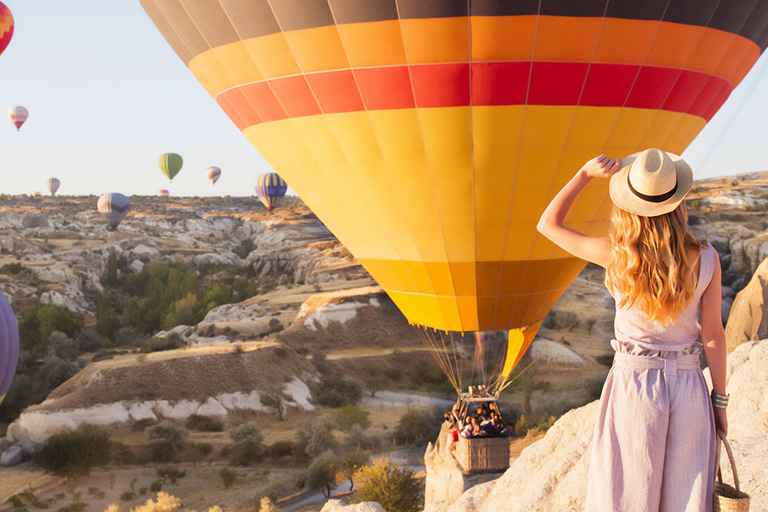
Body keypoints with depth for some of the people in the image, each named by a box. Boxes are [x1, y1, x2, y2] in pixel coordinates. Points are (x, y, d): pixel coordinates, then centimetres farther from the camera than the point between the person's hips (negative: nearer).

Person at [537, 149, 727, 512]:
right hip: (689, 389, 2)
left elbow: (548, 225, -1)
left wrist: (585, 174, -5)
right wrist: (720, 401, 8)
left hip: (633, 384, -2)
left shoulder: (617, 256, -14)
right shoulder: (706, 259, -8)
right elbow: (713, 335, -2)